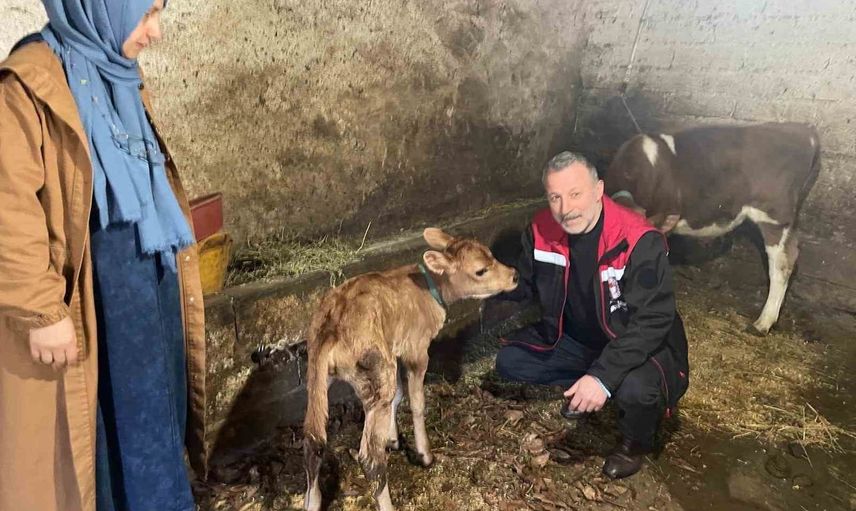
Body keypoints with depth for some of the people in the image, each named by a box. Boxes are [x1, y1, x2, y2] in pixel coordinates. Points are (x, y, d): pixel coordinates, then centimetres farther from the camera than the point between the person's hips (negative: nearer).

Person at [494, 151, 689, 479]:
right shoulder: (542, 231, -13)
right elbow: (524, 285, 1)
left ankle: (636, 442, 2)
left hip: (638, 346, -5)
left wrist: (603, 376, -42)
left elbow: (652, 320, -33)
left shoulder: (639, 241, -30)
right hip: (576, 339, 6)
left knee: (635, 388, -35)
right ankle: (580, 387, 20)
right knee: (510, 361, -4)